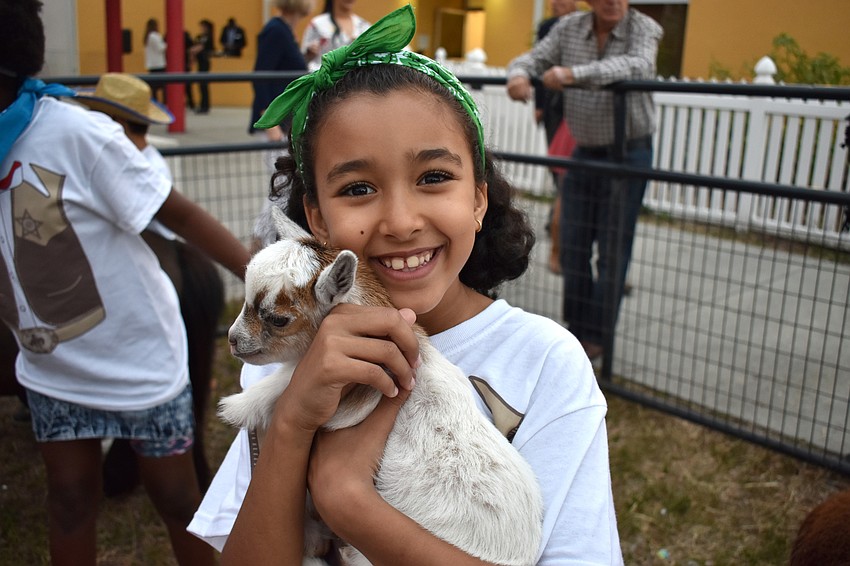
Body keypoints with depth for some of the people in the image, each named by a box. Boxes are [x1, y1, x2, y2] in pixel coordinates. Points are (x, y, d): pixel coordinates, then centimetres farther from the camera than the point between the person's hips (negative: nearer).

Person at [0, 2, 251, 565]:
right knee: (69, 498, 16)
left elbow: (180, 213, -20)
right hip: (53, 370, 5)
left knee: (175, 496, 12)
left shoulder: (72, 132, -24)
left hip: (141, 358, -5)